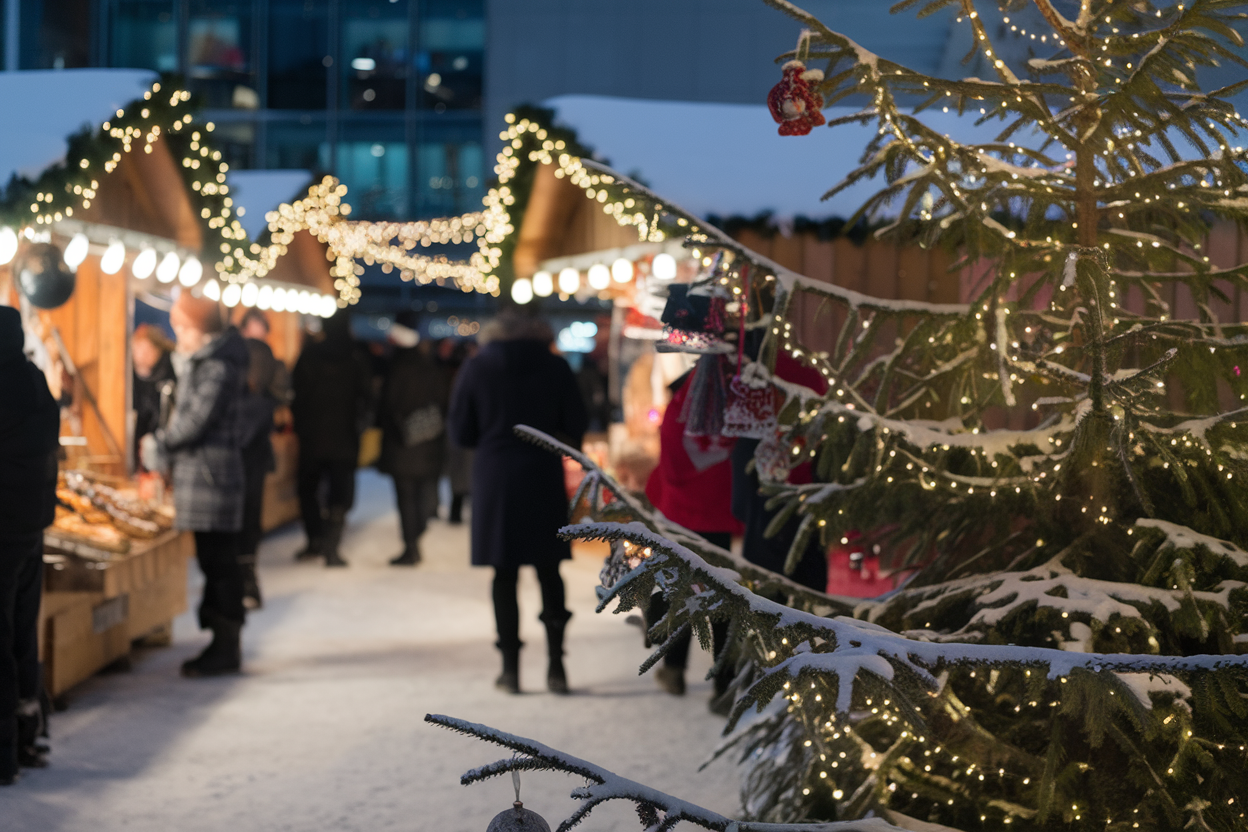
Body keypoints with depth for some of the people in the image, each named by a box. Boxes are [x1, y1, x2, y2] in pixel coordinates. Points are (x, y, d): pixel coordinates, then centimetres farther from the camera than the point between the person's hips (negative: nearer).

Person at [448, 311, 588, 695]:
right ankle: (555, 666, 5)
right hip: (544, 476, 1)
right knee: (549, 571, 8)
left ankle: (510, 668, 5)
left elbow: (461, 432, 1)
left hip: (494, 476, 0)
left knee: (504, 575, 5)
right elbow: (575, 426, 1)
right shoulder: (555, 366, 1)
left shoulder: (476, 367, 1)